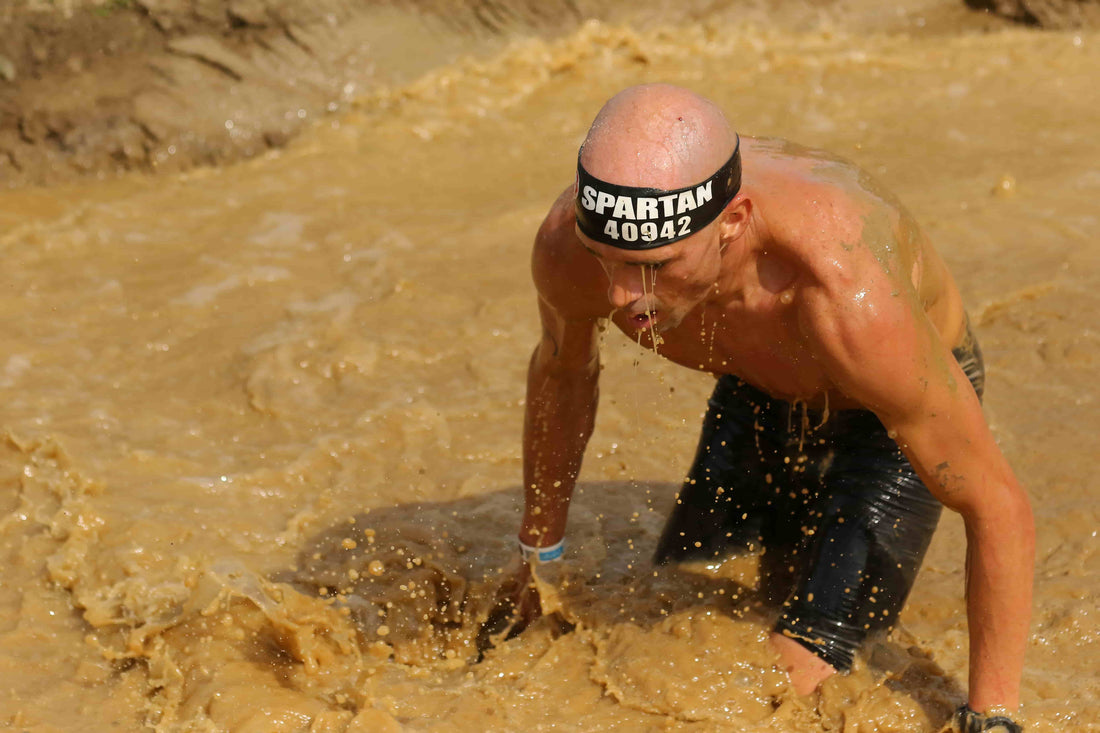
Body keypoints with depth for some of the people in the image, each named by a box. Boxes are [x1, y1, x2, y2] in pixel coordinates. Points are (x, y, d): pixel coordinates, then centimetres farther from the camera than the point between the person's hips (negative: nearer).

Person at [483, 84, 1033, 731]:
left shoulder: (850, 301, -47)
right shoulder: (570, 245, -32)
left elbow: (1001, 508, -32)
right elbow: (563, 369, -4)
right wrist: (539, 557, 9)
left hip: (894, 413, -4)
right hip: (758, 394, 5)